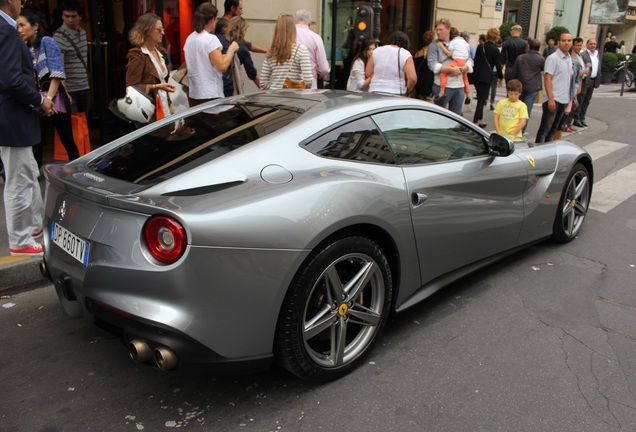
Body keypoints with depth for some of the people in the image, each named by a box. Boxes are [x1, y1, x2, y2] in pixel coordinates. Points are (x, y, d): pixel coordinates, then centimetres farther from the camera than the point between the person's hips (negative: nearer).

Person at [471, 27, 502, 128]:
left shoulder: (480, 46, 6)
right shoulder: (494, 49, -9)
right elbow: (498, 64, -4)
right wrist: (500, 77, 7)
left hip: (476, 75, 6)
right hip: (486, 77, -6)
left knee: (480, 98, 17)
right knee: (482, 99, -2)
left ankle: (480, 120, 25)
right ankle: (475, 121, -7)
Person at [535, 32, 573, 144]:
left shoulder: (569, 59, 13)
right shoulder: (553, 58, -9)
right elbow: (547, 79, -14)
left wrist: (569, 99, 15)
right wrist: (551, 99, -20)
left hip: (563, 100, 7)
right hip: (553, 99, -7)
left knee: (554, 129, 12)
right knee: (545, 129, -5)